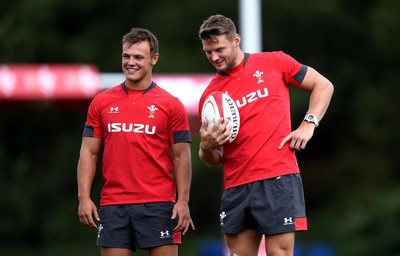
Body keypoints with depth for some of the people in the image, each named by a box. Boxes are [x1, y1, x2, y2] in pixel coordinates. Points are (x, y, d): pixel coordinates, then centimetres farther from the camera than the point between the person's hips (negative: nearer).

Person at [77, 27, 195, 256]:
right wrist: (84, 198, -1)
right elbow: (89, 153, 9)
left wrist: (183, 202, -8)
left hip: (158, 205, -2)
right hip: (113, 206, 2)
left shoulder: (171, 105, 3)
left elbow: (181, 157, 2)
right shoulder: (102, 102, 10)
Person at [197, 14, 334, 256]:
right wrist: (207, 147, -10)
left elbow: (323, 85, 11)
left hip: (278, 180, -4)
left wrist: (308, 124, -3)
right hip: (236, 188, 4)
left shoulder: (274, 63, 3)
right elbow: (213, 161, 13)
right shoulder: (210, 96, 10)